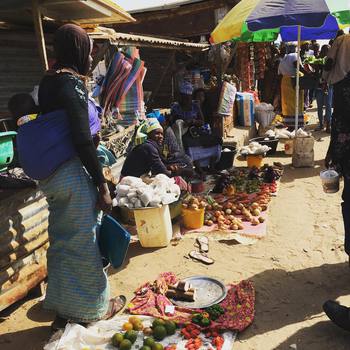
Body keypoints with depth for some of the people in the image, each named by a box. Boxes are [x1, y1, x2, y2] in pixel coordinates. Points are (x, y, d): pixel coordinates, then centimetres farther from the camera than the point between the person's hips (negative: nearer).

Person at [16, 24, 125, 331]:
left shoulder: (48, 81, 11)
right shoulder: (72, 83, -14)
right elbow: (82, 140, -19)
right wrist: (102, 185, -15)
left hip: (50, 174, 9)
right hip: (73, 174, -8)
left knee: (61, 241, 17)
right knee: (83, 241, 6)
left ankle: (63, 310, 32)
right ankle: (93, 308, 25)